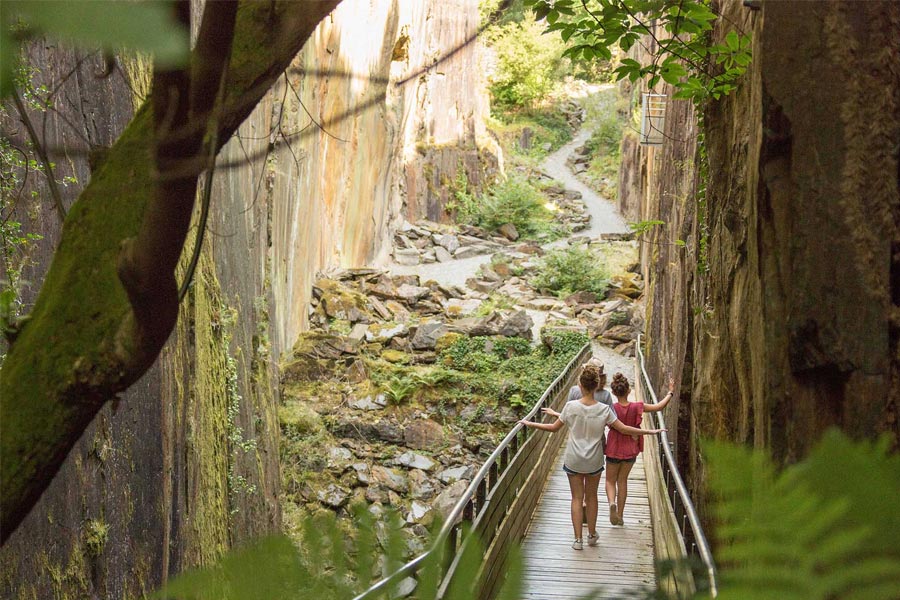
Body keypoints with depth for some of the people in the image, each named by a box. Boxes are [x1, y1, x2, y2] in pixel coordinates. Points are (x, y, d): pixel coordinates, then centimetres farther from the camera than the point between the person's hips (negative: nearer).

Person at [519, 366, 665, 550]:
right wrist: (649, 432, 2)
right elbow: (623, 429, -8)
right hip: (594, 460, 1)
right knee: (591, 497, 18)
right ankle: (592, 535, 28)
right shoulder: (604, 409, -11)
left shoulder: (571, 406, -13)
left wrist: (529, 424, 9)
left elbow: (554, 427, -3)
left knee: (577, 498, 7)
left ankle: (578, 539, 6)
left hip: (573, 460, -1)